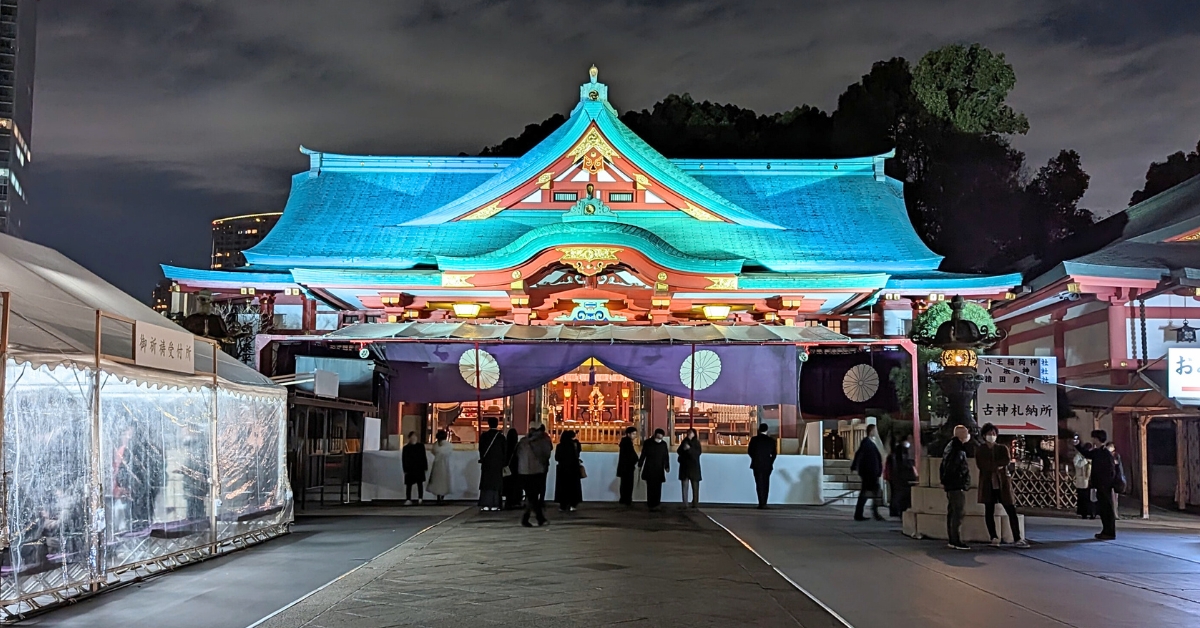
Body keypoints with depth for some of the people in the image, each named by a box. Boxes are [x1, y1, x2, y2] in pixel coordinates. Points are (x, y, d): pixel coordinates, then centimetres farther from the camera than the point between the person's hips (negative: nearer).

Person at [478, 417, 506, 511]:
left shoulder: (483, 436, -3)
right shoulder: (501, 437, -4)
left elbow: (480, 450, 2)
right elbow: (504, 451, 0)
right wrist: (503, 464, 9)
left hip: (486, 463, 1)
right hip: (498, 463, -1)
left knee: (486, 483, 4)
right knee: (496, 483, 3)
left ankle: (485, 505, -1)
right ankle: (494, 505, -1)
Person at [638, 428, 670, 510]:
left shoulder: (663, 444, 6)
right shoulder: (648, 443, 1)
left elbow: (666, 457, 6)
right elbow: (643, 455, 4)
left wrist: (667, 466, 0)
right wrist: (640, 465, 4)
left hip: (659, 470, 2)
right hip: (649, 469, -2)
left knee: (657, 488, 0)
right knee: (650, 487, -4)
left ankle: (655, 504, 8)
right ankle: (651, 505, -1)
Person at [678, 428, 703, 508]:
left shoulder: (696, 443, 1)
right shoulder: (684, 442, 10)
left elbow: (698, 453, -12)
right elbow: (679, 451, 9)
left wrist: (689, 449, -23)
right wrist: (683, 449, -11)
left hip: (694, 467, -2)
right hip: (684, 466, 2)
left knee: (695, 486, 0)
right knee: (684, 486, -3)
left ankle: (695, 503, 4)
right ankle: (685, 504, -4)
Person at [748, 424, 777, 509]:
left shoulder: (754, 439, -7)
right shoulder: (771, 440, -3)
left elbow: (749, 451, -1)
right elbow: (774, 453, 1)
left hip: (757, 464, -2)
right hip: (767, 465, 2)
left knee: (759, 484, -1)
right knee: (766, 484, 12)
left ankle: (762, 504, -9)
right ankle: (764, 504, 13)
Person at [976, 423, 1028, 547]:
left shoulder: (1003, 449, 11)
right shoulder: (979, 451, 8)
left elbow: (1008, 461, -7)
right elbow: (980, 465, -9)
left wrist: (991, 465, -12)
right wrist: (998, 466, -12)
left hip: (1003, 483, 1)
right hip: (988, 484, -1)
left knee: (1012, 511, -4)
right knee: (989, 512, 1)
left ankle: (1017, 539, -1)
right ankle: (994, 538, 9)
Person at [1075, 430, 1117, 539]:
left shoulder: (1106, 453, -15)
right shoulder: (1096, 452, 10)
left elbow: (1111, 470, -16)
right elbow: (1086, 454, 28)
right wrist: (1077, 445, 19)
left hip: (1105, 486, -9)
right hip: (1099, 486, 9)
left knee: (1107, 509, -3)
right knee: (1102, 509, 13)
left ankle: (1110, 533, 2)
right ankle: (1106, 531, 21)